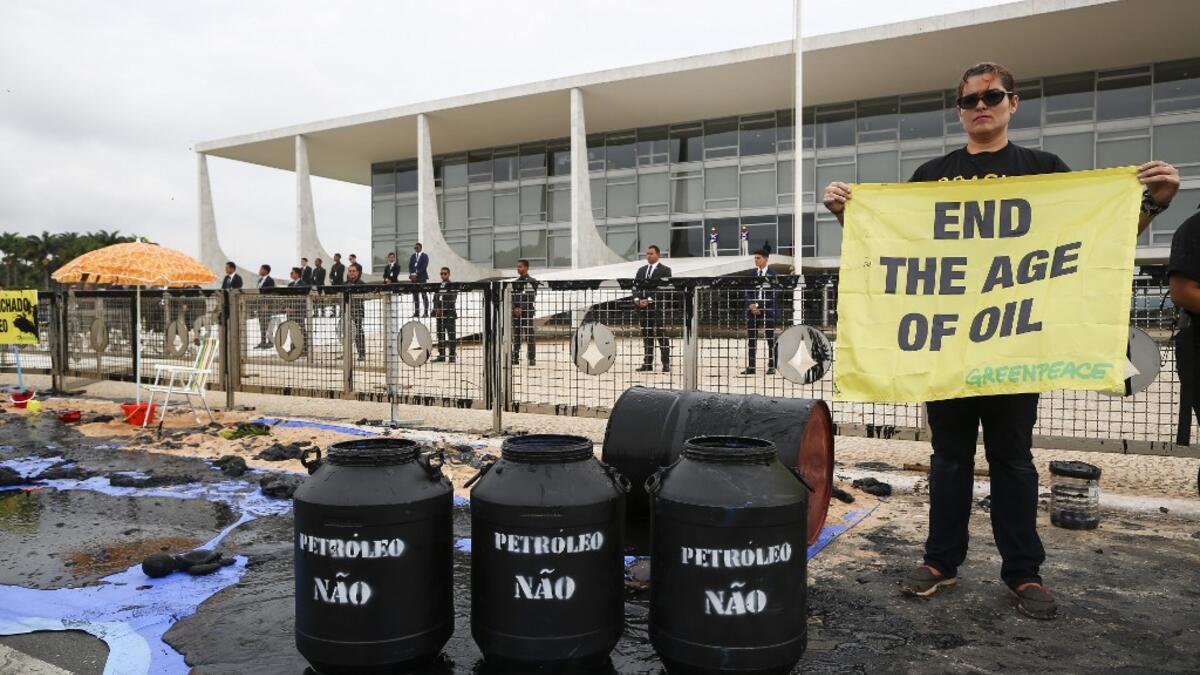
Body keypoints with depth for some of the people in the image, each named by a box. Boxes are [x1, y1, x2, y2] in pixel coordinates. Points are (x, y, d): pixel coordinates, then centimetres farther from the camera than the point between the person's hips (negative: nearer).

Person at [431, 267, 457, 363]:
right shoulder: (438, 286, 15)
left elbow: (452, 300, -11)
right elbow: (435, 299, 13)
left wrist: (443, 309, -15)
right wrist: (437, 309, -4)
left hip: (449, 314, -5)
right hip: (439, 314, 6)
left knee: (451, 335, -6)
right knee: (440, 335, 7)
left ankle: (453, 356, -4)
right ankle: (441, 355, 12)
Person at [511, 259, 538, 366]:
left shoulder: (531, 282, -4)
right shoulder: (516, 282, 14)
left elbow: (531, 299, -11)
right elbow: (513, 297, 12)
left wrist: (521, 309, -16)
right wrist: (514, 308, -5)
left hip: (527, 312, -5)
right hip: (516, 312, 5)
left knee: (529, 336, -6)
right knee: (516, 336, 7)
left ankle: (532, 358, -3)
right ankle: (515, 358, 11)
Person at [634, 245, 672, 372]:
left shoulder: (665, 270, 0)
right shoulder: (641, 270, 18)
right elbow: (635, 286, 15)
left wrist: (649, 300, -16)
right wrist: (637, 299, -4)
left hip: (658, 308, -5)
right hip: (642, 308, 5)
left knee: (662, 335, -4)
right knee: (646, 336, 8)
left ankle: (666, 364, -2)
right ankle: (647, 363, 11)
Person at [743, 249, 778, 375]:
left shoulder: (772, 274, -2)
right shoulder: (750, 274, 9)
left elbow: (774, 294, -7)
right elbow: (747, 292, 7)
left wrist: (760, 306, -13)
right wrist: (750, 305, -11)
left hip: (768, 310, -3)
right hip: (752, 309, 4)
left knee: (771, 340, 1)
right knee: (751, 339, 3)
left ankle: (771, 366, 6)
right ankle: (751, 366, 8)